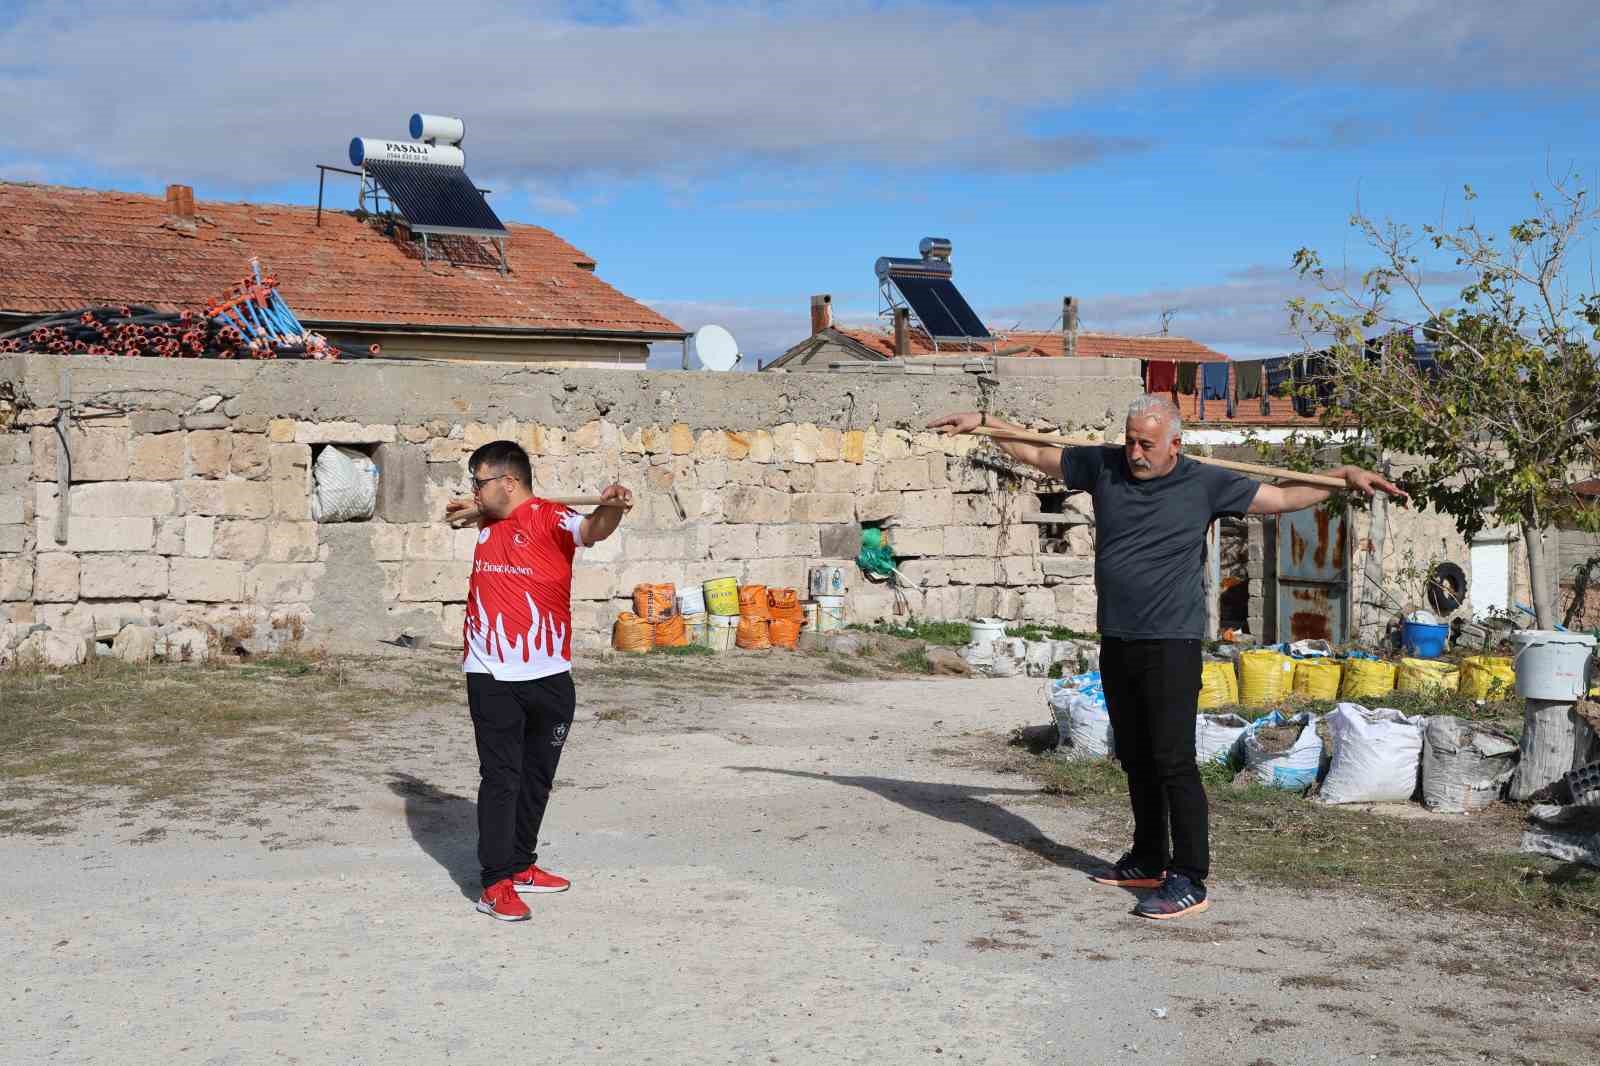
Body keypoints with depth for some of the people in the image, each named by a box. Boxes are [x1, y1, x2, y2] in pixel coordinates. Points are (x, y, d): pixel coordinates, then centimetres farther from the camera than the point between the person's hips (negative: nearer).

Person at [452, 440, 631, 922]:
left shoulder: (549, 519, -9)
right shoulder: (487, 524, 9)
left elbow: (591, 530, -33)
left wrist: (610, 508, -49)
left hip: (549, 678, -2)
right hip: (491, 677, 2)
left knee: (537, 777, 14)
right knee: (500, 777, -4)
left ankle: (520, 865, 29)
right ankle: (495, 885, -4)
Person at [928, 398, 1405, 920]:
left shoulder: (1205, 484, -3)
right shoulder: (1104, 466, 5)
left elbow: (1282, 497, 4)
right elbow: (1036, 452, 16)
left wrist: (1345, 476, -2)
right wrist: (982, 422, 15)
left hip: (1171, 645, -5)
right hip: (1117, 642, 5)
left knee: (1173, 761, -10)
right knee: (1135, 759, 15)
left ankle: (1189, 880, -5)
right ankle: (1148, 861, 28)